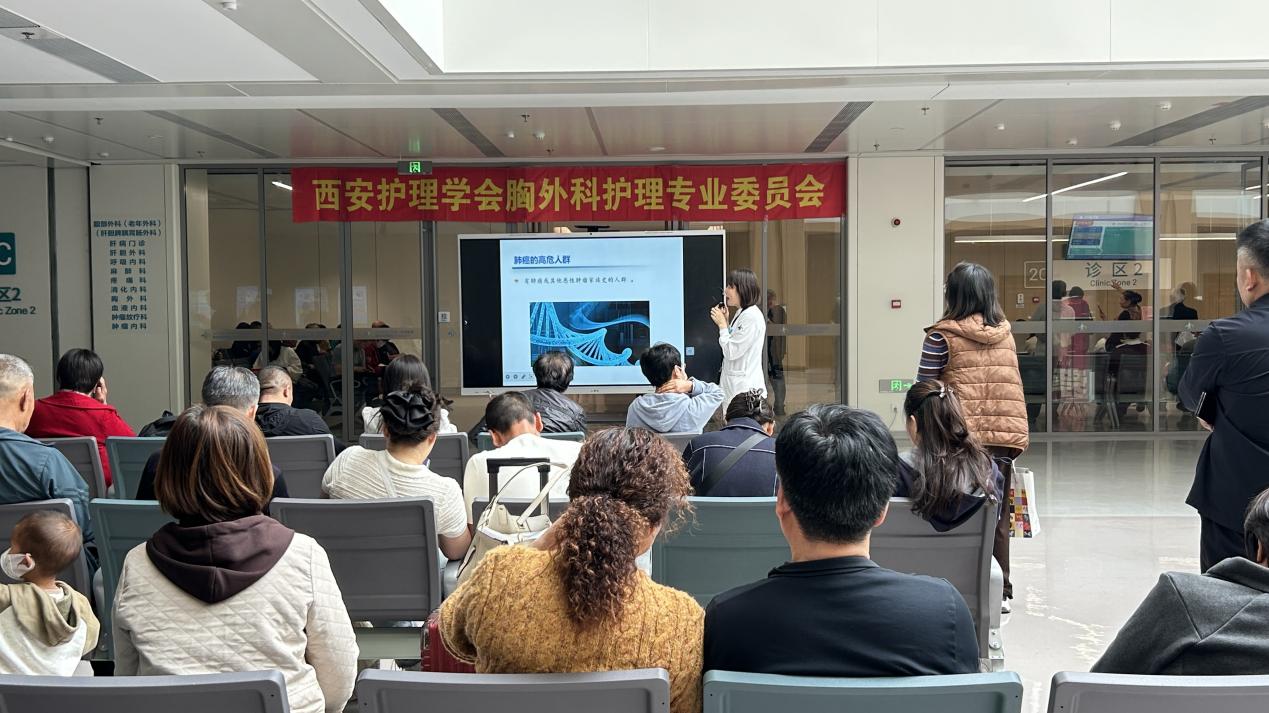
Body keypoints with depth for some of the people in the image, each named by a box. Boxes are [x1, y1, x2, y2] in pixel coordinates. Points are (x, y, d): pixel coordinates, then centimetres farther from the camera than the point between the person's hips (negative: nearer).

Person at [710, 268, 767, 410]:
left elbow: (731, 352, -16)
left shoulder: (752, 317, -15)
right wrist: (724, 321, 10)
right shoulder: (741, 313, 14)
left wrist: (722, 324, -7)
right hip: (735, 384, 9)